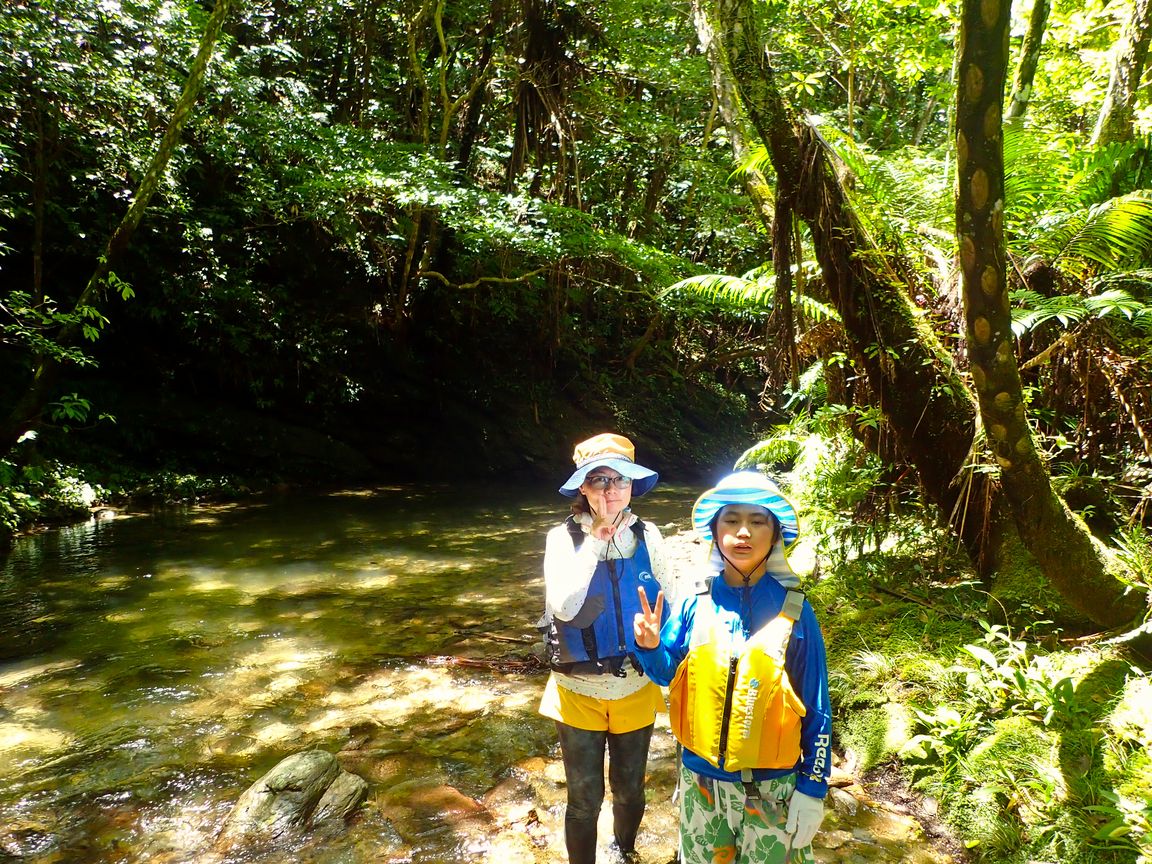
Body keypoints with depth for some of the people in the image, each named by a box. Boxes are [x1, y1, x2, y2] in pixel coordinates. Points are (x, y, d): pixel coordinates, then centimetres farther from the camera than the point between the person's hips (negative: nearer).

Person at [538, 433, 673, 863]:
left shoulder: (647, 536, -7)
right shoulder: (563, 538, -13)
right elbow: (564, 607, -27)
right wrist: (595, 540, -26)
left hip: (637, 689, 2)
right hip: (579, 693, -2)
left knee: (629, 791, 21)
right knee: (585, 800, 11)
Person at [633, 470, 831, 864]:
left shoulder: (793, 610, -13)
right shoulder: (696, 602, -9)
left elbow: (815, 709, -7)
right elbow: (667, 672, 3)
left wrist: (812, 789, -4)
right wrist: (650, 646, -18)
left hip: (771, 786, -2)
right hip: (701, 778, 2)